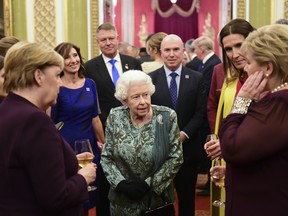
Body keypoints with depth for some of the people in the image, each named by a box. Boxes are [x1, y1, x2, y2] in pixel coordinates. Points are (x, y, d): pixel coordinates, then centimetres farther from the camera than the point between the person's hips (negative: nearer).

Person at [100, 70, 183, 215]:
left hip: (157, 198, -1)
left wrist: (149, 184, -15)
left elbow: (176, 158, -9)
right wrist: (121, 184, -15)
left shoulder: (167, 117, -11)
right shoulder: (115, 118, -6)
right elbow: (106, 157, -1)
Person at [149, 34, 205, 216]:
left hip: (188, 147, 1)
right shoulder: (151, 79, 0)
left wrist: (184, 134, -13)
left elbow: (200, 112, -2)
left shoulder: (196, 78, 2)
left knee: (187, 196, 13)